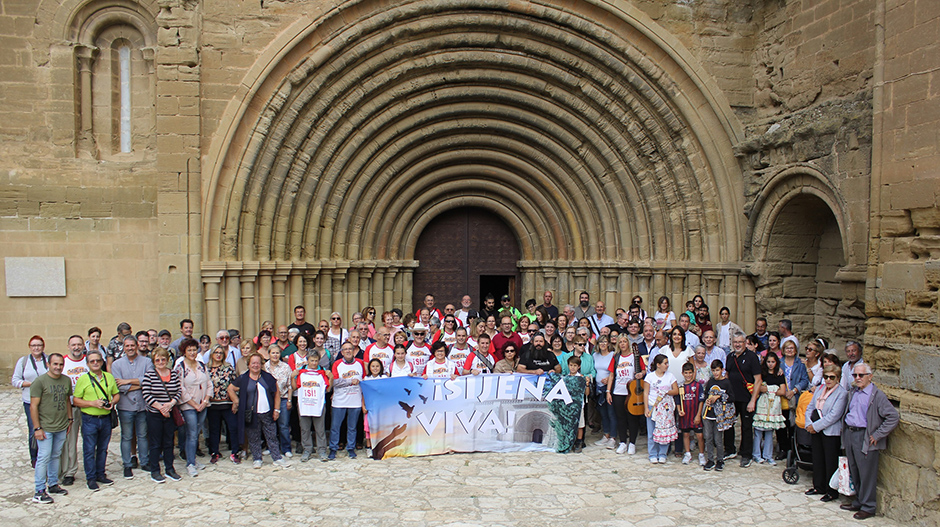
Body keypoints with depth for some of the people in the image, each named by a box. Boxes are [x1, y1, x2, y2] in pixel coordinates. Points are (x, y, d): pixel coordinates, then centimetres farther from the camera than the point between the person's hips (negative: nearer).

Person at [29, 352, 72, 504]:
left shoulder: (67, 380, 8)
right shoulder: (40, 381, -10)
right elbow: (33, 406, -11)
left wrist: (69, 419, 16)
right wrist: (37, 428, -14)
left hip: (62, 427, 5)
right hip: (45, 427, -5)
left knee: (56, 456, 13)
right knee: (44, 457, -4)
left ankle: (53, 484, 24)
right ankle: (39, 491, 3)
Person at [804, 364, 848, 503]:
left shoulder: (841, 393, -11)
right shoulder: (819, 389, 11)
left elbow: (834, 415, -17)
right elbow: (810, 407, 11)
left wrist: (816, 426, -16)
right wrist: (809, 424, -5)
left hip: (831, 433, -7)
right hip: (816, 431, 7)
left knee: (831, 462, 1)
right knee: (817, 459, 14)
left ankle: (832, 491, 12)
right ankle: (819, 486, 27)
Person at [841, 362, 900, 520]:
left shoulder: (877, 395, -11)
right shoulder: (852, 393, 11)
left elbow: (894, 417, -16)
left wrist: (877, 435, -15)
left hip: (865, 437, -7)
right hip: (849, 434, 7)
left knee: (866, 474, 1)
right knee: (854, 472, 15)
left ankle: (868, 507, 12)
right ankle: (858, 502, 28)